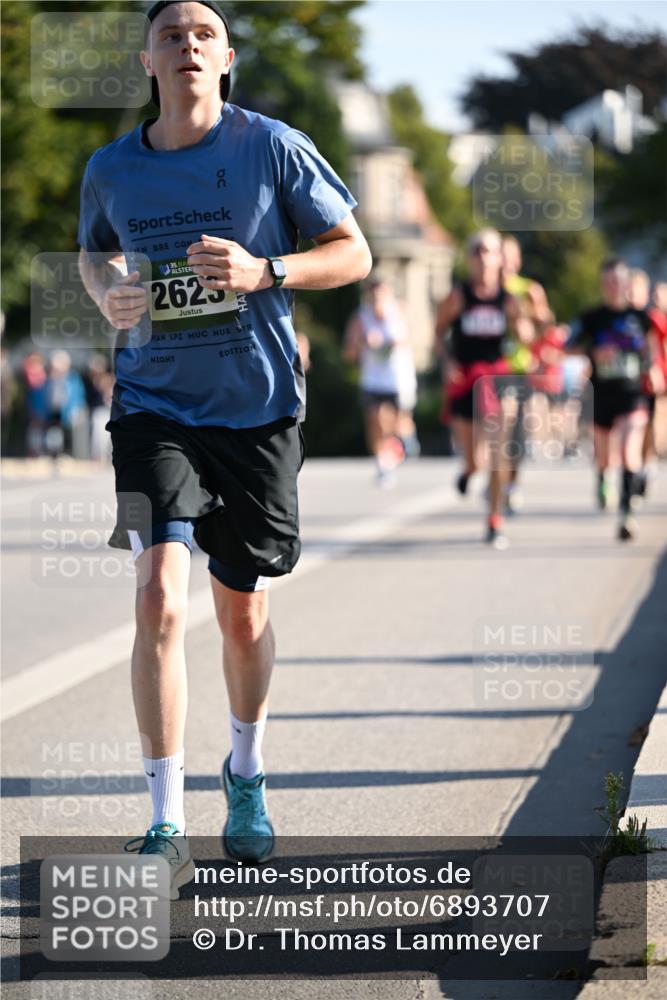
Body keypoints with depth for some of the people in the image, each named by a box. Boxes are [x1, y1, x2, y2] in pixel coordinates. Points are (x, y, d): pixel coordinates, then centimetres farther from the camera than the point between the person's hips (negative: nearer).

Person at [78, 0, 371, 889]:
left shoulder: (274, 148, -6)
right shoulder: (112, 170, 1)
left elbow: (354, 254, -1)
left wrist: (265, 271, -18)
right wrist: (107, 293, -3)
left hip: (258, 410, 0)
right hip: (154, 407, 0)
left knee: (244, 615, 11)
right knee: (159, 598, -16)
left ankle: (246, 775, 39)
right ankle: (167, 823, -11)